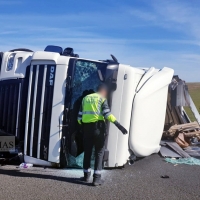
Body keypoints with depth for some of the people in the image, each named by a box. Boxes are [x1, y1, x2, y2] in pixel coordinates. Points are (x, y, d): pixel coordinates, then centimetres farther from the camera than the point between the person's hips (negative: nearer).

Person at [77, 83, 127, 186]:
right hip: (98, 126, -4)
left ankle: (86, 175, 20)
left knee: (87, 151, 15)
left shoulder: (86, 98, 15)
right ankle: (97, 178, -1)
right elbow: (107, 114, -14)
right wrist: (119, 126, -17)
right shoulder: (102, 99, 0)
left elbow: (80, 116, 11)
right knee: (99, 152, 4)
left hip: (86, 127, 4)